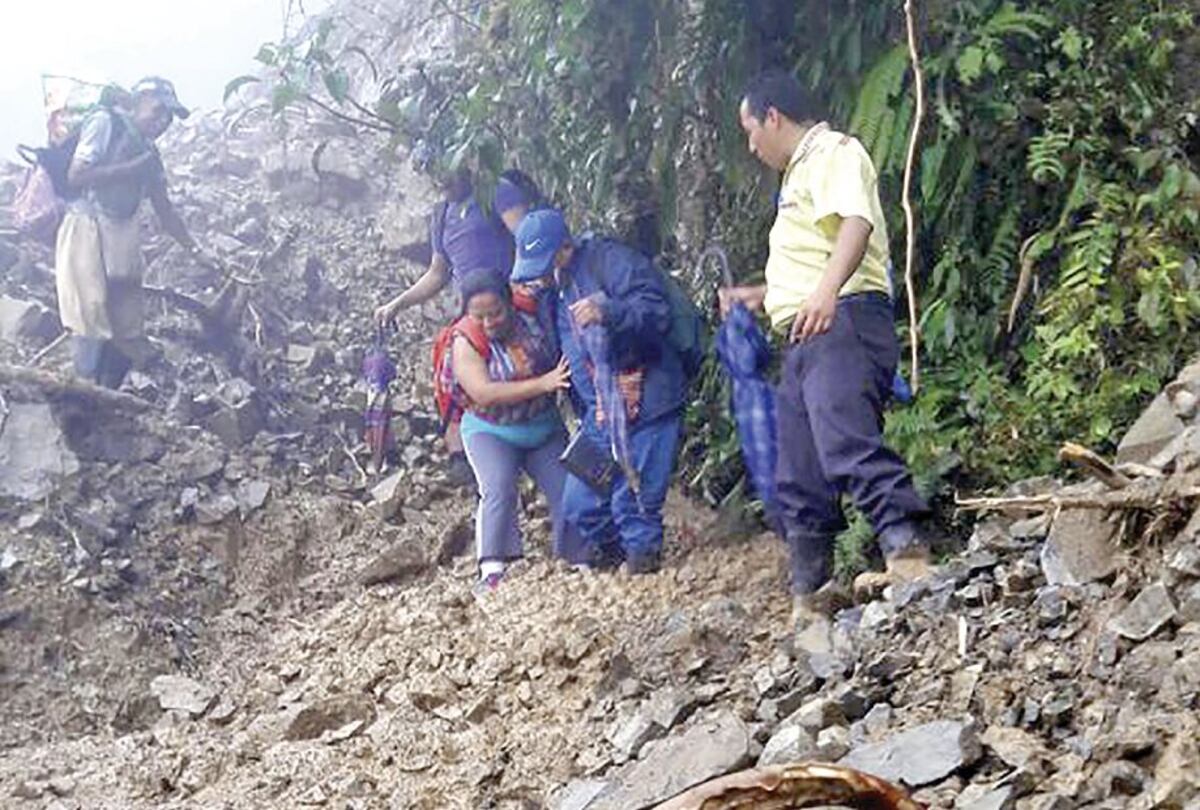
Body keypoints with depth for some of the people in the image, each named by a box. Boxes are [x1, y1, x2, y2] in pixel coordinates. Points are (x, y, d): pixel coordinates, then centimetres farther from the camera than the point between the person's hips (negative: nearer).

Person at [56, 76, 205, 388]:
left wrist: (196, 251, 15)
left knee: (128, 333, 4)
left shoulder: (148, 152, 17)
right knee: (92, 327, -12)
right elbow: (76, 176, -14)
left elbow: (165, 210, 20)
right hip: (87, 231, -7)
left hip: (123, 240, 7)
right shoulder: (106, 122, -4)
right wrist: (133, 168, -11)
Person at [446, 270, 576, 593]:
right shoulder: (466, 343, -19)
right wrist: (542, 384, -35)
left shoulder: (531, 321, -11)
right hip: (491, 433, -4)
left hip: (545, 429, 4)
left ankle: (576, 557, 19)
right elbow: (484, 393, -30)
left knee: (567, 490, 1)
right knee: (498, 488, -26)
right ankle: (492, 570, -30)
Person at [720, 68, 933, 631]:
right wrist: (761, 295, 51)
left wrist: (826, 290, -37)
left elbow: (856, 221, -23)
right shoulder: (802, 171, 30)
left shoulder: (832, 152, -1)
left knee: (849, 444, -29)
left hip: (842, 321, -10)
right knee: (798, 480, 9)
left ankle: (907, 556, -40)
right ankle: (809, 601, 15)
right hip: (806, 336, 10)